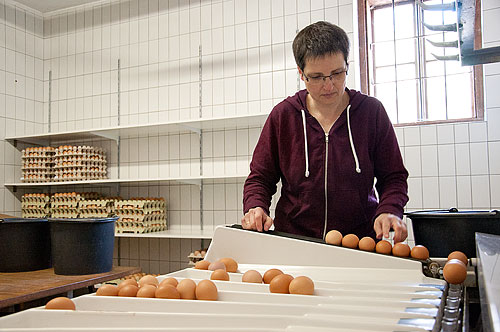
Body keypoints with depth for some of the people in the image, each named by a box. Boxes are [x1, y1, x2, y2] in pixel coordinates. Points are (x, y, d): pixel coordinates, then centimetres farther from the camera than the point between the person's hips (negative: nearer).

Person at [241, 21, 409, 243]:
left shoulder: (372, 112, 5)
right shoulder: (283, 115, 5)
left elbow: (393, 177, 10)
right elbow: (260, 177, 11)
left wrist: (389, 211, -9)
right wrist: (255, 207, -8)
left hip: (361, 240, 0)